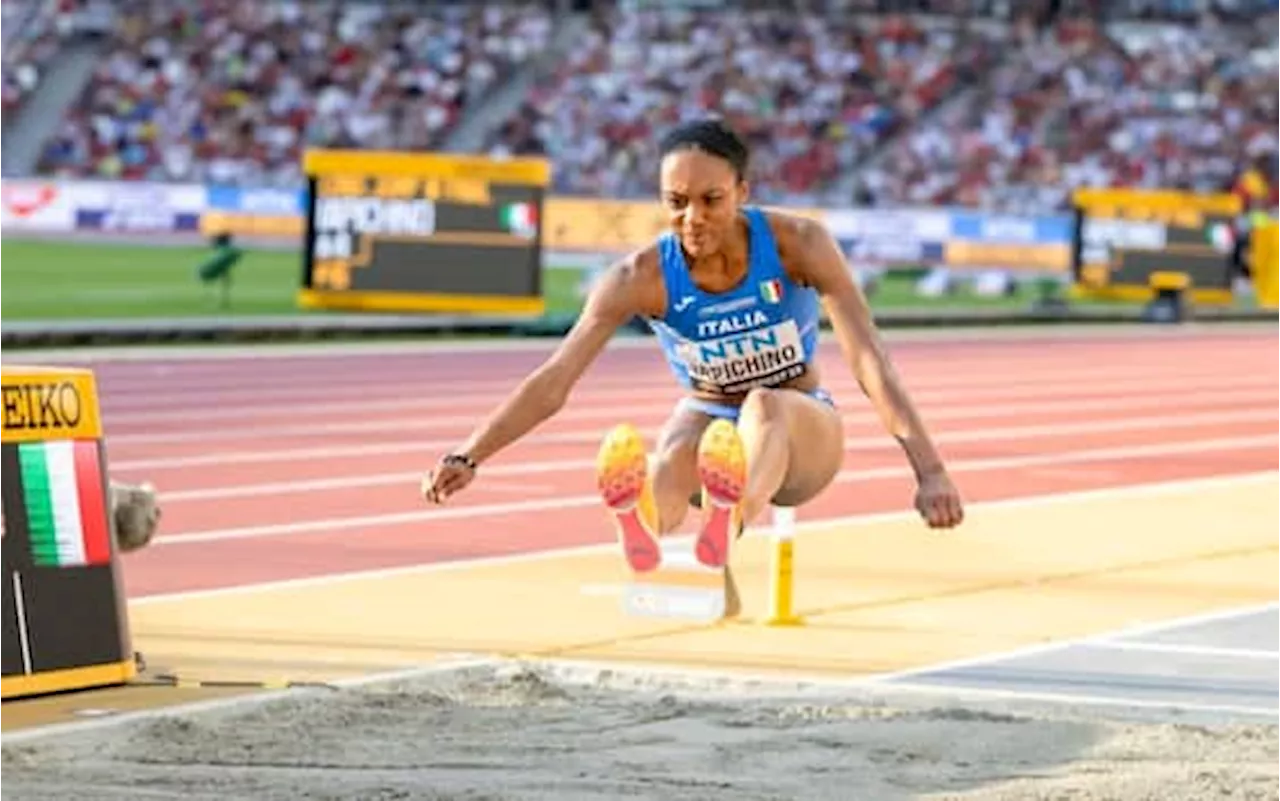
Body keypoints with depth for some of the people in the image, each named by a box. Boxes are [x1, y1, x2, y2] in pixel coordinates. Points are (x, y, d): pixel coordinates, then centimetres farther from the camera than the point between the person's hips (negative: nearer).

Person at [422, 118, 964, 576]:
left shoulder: (797, 244, -18)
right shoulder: (643, 277, -17)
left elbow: (868, 358, -25)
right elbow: (552, 384, -21)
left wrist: (929, 469, -36)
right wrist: (468, 457, -35)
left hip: (801, 435, -1)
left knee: (765, 405, -37)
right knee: (674, 456, -36)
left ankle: (729, 524, -71)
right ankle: (643, 523, -73)